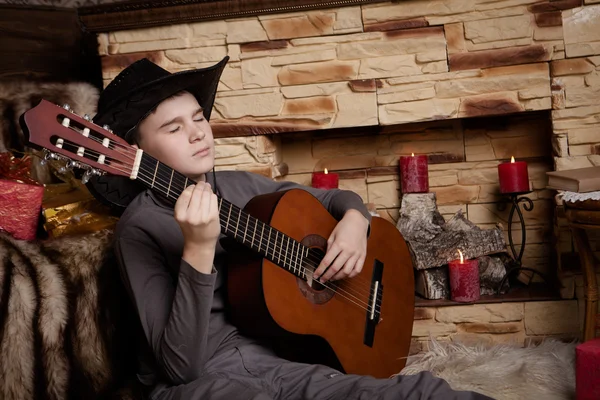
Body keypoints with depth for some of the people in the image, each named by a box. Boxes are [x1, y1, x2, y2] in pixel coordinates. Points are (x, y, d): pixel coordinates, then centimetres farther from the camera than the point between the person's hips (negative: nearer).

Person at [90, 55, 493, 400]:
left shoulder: (240, 187, 11)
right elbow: (180, 365, -17)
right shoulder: (141, 226, -6)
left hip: (277, 363, 4)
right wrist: (199, 249, -27)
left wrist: (355, 218, 3)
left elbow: (335, 198, 27)